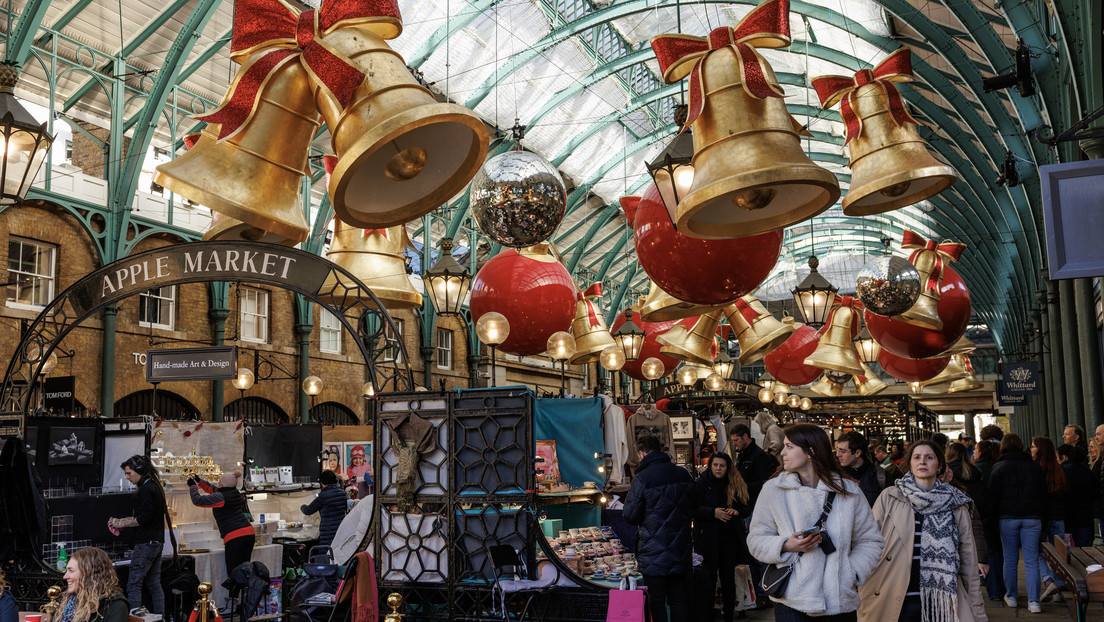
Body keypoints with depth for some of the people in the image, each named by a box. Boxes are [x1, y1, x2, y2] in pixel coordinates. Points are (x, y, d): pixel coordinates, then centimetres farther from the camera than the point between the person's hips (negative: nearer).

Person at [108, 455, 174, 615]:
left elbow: (144, 518, -19)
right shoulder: (155, 486, 16)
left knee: (134, 584, -8)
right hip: (157, 542, 10)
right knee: (154, 584, 12)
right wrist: (122, 523, 15)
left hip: (146, 543, -10)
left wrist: (121, 523, -8)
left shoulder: (145, 489, -14)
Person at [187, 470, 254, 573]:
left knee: (233, 572, -6)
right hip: (250, 533, 8)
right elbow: (214, 490, 32)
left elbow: (197, 500, -3)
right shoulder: (235, 493, 15)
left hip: (235, 536, -8)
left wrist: (192, 485, 13)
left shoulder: (221, 497, -8)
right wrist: (199, 481, 33)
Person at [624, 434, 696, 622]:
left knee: (657, 603, 4)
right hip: (680, 552, 5)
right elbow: (694, 507, 15)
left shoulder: (641, 479, -15)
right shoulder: (684, 474, 3)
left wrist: (629, 497, 7)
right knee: (678, 601, 13)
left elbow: (630, 517, -10)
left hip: (654, 554, -5)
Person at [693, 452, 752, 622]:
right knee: (709, 578, 2)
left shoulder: (736, 485, 5)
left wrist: (736, 511, -11)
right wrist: (713, 513, -20)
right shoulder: (701, 484, -4)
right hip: (708, 538, -3)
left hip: (730, 538, 3)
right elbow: (692, 509, -9)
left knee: (729, 577, 9)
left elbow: (747, 509, 11)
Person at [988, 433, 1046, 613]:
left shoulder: (999, 468, -1)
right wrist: (1041, 519, 19)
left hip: (1007, 518, -2)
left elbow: (994, 496, -4)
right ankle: (1033, 601, -5)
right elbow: (1043, 495, 12)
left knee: (1010, 559, 8)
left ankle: (1011, 596, 16)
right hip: (1032, 517, 2)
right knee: (1031, 560, 1)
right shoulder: (1034, 467, 8)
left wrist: (992, 518, 2)